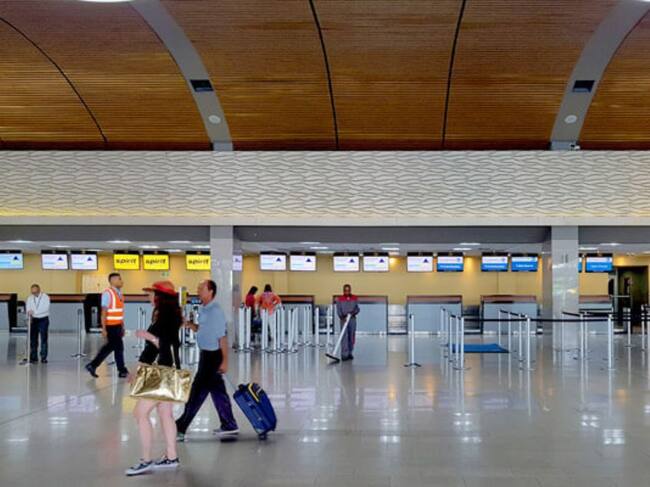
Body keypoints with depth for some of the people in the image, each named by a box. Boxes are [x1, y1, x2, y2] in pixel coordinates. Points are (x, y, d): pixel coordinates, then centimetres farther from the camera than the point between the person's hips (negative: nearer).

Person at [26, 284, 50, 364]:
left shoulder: (45, 297, -7)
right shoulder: (30, 298, 6)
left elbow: (45, 308, -19)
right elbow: (28, 308, 1)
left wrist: (34, 312, -25)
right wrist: (29, 313, -21)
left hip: (43, 319, -3)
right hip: (34, 319, 4)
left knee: (44, 339, -4)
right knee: (33, 339, 3)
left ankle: (43, 357, 0)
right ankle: (33, 357, 9)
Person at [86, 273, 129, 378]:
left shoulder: (119, 293, 12)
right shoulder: (108, 294, -13)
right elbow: (104, 312, -16)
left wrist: (122, 327, 17)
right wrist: (104, 329, -19)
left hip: (117, 326, 8)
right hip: (111, 326, -8)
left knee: (110, 347, 14)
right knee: (119, 347, -1)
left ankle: (93, 365, 23)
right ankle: (122, 371, 11)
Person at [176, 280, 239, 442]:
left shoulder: (216, 311, -18)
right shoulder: (203, 309, 7)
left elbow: (223, 338, -18)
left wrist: (225, 361, -18)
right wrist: (191, 325, 0)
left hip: (213, 355, -9)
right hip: (206, 354, 9)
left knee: (197, 391, -3)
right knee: (217, 391, 14)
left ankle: (181, 428, 4)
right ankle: (229, 426, 23)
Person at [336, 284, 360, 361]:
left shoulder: (355, 299, 5)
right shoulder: (339, 299, -2)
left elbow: (357, 309, 6)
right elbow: (338, 310, -4)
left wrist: (354, 312, -15)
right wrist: (342, 317, -20)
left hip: (352, 319, 3)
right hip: (344, 320, -3)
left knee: (352, 337, 8)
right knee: (344, 337, -10)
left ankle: (349, 353, 20)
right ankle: (344, 354, -12)